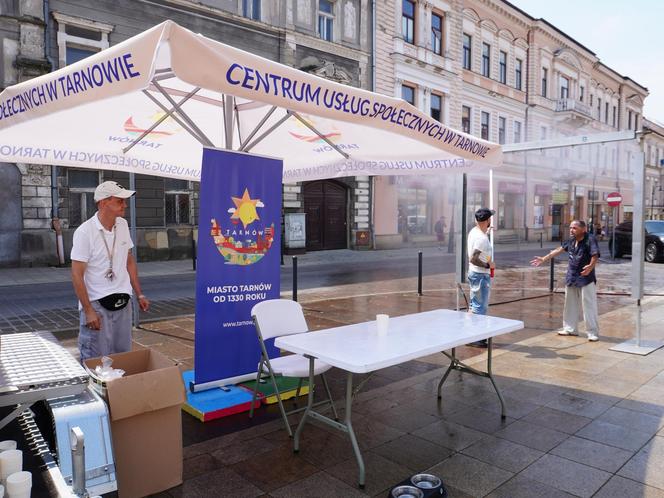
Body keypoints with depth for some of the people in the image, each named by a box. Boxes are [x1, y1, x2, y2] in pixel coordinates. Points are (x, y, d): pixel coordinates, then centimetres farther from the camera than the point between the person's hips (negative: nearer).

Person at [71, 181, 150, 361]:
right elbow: (77, 275, -13)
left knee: (123, 355, 15)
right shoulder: (85, 232, -14)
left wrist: (139, 294, 11)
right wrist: (88, 310, -16)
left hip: (123, 302, 6)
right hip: (97, 305, -5)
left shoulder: (123, 225, 3)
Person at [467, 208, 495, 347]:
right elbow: (473, 259, -29)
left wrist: (487, 232, 23)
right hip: (481, 275, -10)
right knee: (480, 307, -2)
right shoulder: (482, 238, -24)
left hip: (474, 273, 10)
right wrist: (488, 265, -17)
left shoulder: (474, 231, 4)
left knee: (475, 305, 17)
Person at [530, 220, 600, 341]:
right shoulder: (571, 240, 4)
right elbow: (559, 250, 14)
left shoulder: (590, 239, -17)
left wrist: (591, 266, -46)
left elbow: (595, 256, -27)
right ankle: (570, 328, 30)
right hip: (571, 278, 8)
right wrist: (544, 259, 16)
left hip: (586, 279, -8)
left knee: (589, 306, -5)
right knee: (570, 305, 17)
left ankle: (593, 333, 5)